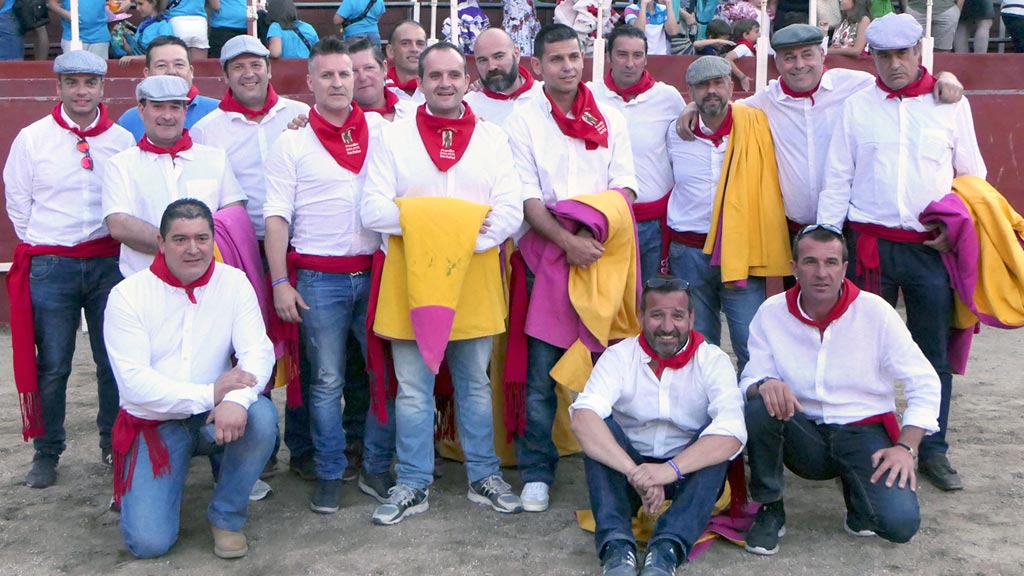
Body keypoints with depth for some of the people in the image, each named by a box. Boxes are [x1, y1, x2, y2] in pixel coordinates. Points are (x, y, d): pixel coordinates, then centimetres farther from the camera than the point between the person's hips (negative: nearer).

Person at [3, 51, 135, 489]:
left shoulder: (123, 140, 3)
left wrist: (117, 244, 5)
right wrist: (43, 248, 4)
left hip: (108, 263, 1)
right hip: (50, 267, -1)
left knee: (114, 360, 6)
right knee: (51, 366, 4)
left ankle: (113, 444, 22)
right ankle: (47, 453, 18)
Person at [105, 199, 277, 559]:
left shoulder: (233, 282, -3)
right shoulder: (128, 295, -9)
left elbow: (259, 351, -13)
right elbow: (133, 383, -16)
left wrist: (237, 399, -35)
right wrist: (209, 394, -26)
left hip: (216, 420, 2)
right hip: (154, 424, -1)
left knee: (262, 416, -32)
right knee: (149, 542, -16)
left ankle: (226, 516, -7)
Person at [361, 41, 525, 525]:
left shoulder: (492, 138, 6)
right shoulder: (393, 137, 2)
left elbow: (510, 211, -3)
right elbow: (372, 210, -7)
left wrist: (465, 239, -17)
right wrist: (429, 220, -17)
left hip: (475, 280, 1)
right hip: (411, 279, -1)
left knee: (476, 385, 13)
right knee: (413, 390, 6)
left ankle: (483, 476, 27)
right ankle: (413, 485, 19)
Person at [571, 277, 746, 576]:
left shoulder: (713, 361, -9)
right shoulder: (619, 356, -9)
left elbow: (733, 432, -27)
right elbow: (583, 417, -27)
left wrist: (670, 469, -41)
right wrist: (635, 473, -41)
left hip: (690, 475, 0)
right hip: (627, 471, 0)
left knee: (718, 443, -28)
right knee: (598, 427, -26)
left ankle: (667, 549, -42)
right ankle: (616, 545, -40)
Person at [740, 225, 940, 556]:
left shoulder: (874, 311, -8)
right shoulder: (772, 313, -5)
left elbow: (924, 383, -4)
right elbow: (749, 382, -7)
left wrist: (906, 447, -15)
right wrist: (764, 385, -32)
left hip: (864, 432, 0)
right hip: (804, 437, 1)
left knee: (901, 522, -25)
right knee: (759, 407, -31)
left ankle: (856, 487, 12)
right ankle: (769, 509, -8)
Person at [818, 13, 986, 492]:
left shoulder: (951, 103, 7)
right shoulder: (857, 107, 6)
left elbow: (973, 175, 13)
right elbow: (837, 181, 5)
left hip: (932, 248, 0)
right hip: (870, 244, 0)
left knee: (935, 355, 5)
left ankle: (934, 451, 17)